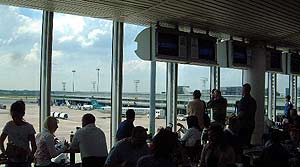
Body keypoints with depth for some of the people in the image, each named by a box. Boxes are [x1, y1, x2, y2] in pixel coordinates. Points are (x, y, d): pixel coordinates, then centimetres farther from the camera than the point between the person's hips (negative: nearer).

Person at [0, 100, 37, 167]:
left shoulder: (28, 127, -7)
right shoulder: (9, 126, 0)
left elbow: (34, 146, -5)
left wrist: (31, 155, -22)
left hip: (24, 161, -2)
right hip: (11, 161, 2)